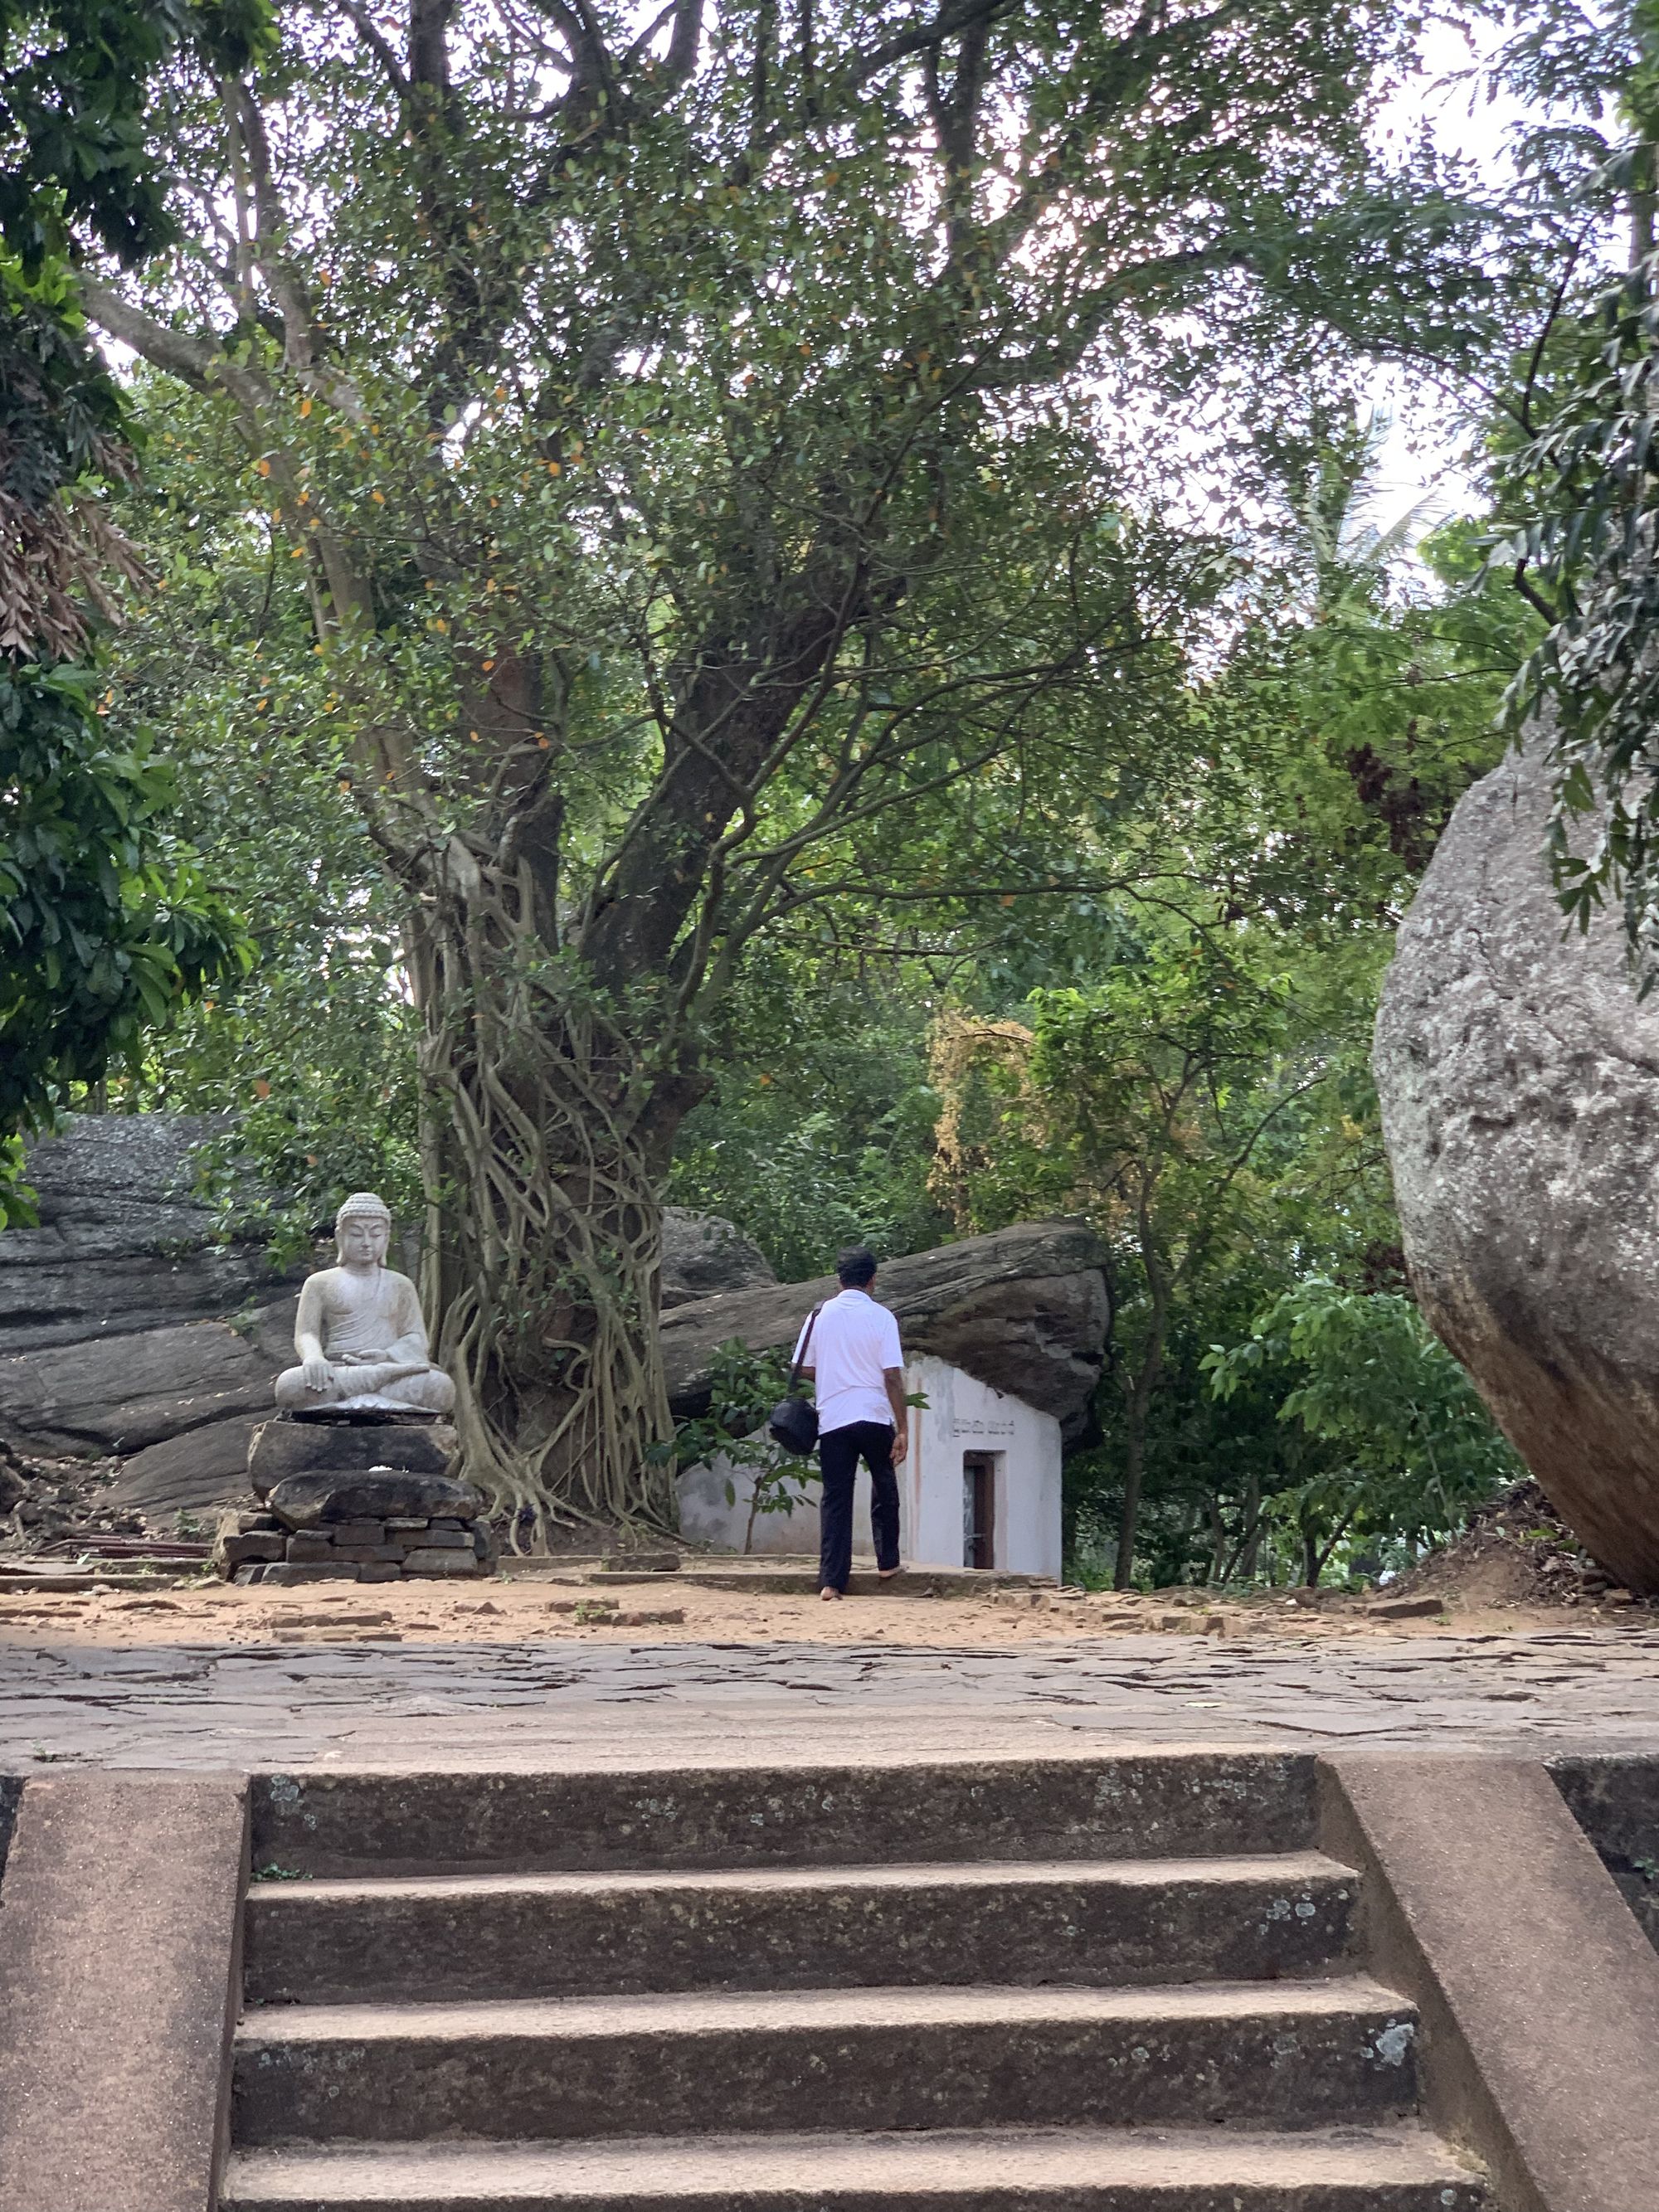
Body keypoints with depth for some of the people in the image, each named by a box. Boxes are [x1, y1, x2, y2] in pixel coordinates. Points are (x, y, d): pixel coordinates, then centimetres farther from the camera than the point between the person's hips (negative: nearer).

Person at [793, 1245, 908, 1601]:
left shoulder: (821, 1314, 3)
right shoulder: (881, 1317, -4)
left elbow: (805, 1368, 7)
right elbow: (893, 1376, -8)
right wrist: (903, 1429, -6)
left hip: (832, 1419, 2)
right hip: (875, 1418, -2)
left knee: (835, 1497, 3)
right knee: (884, 1487, 20)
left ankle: (831, 1581, -3)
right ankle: (887, 1562, 25)